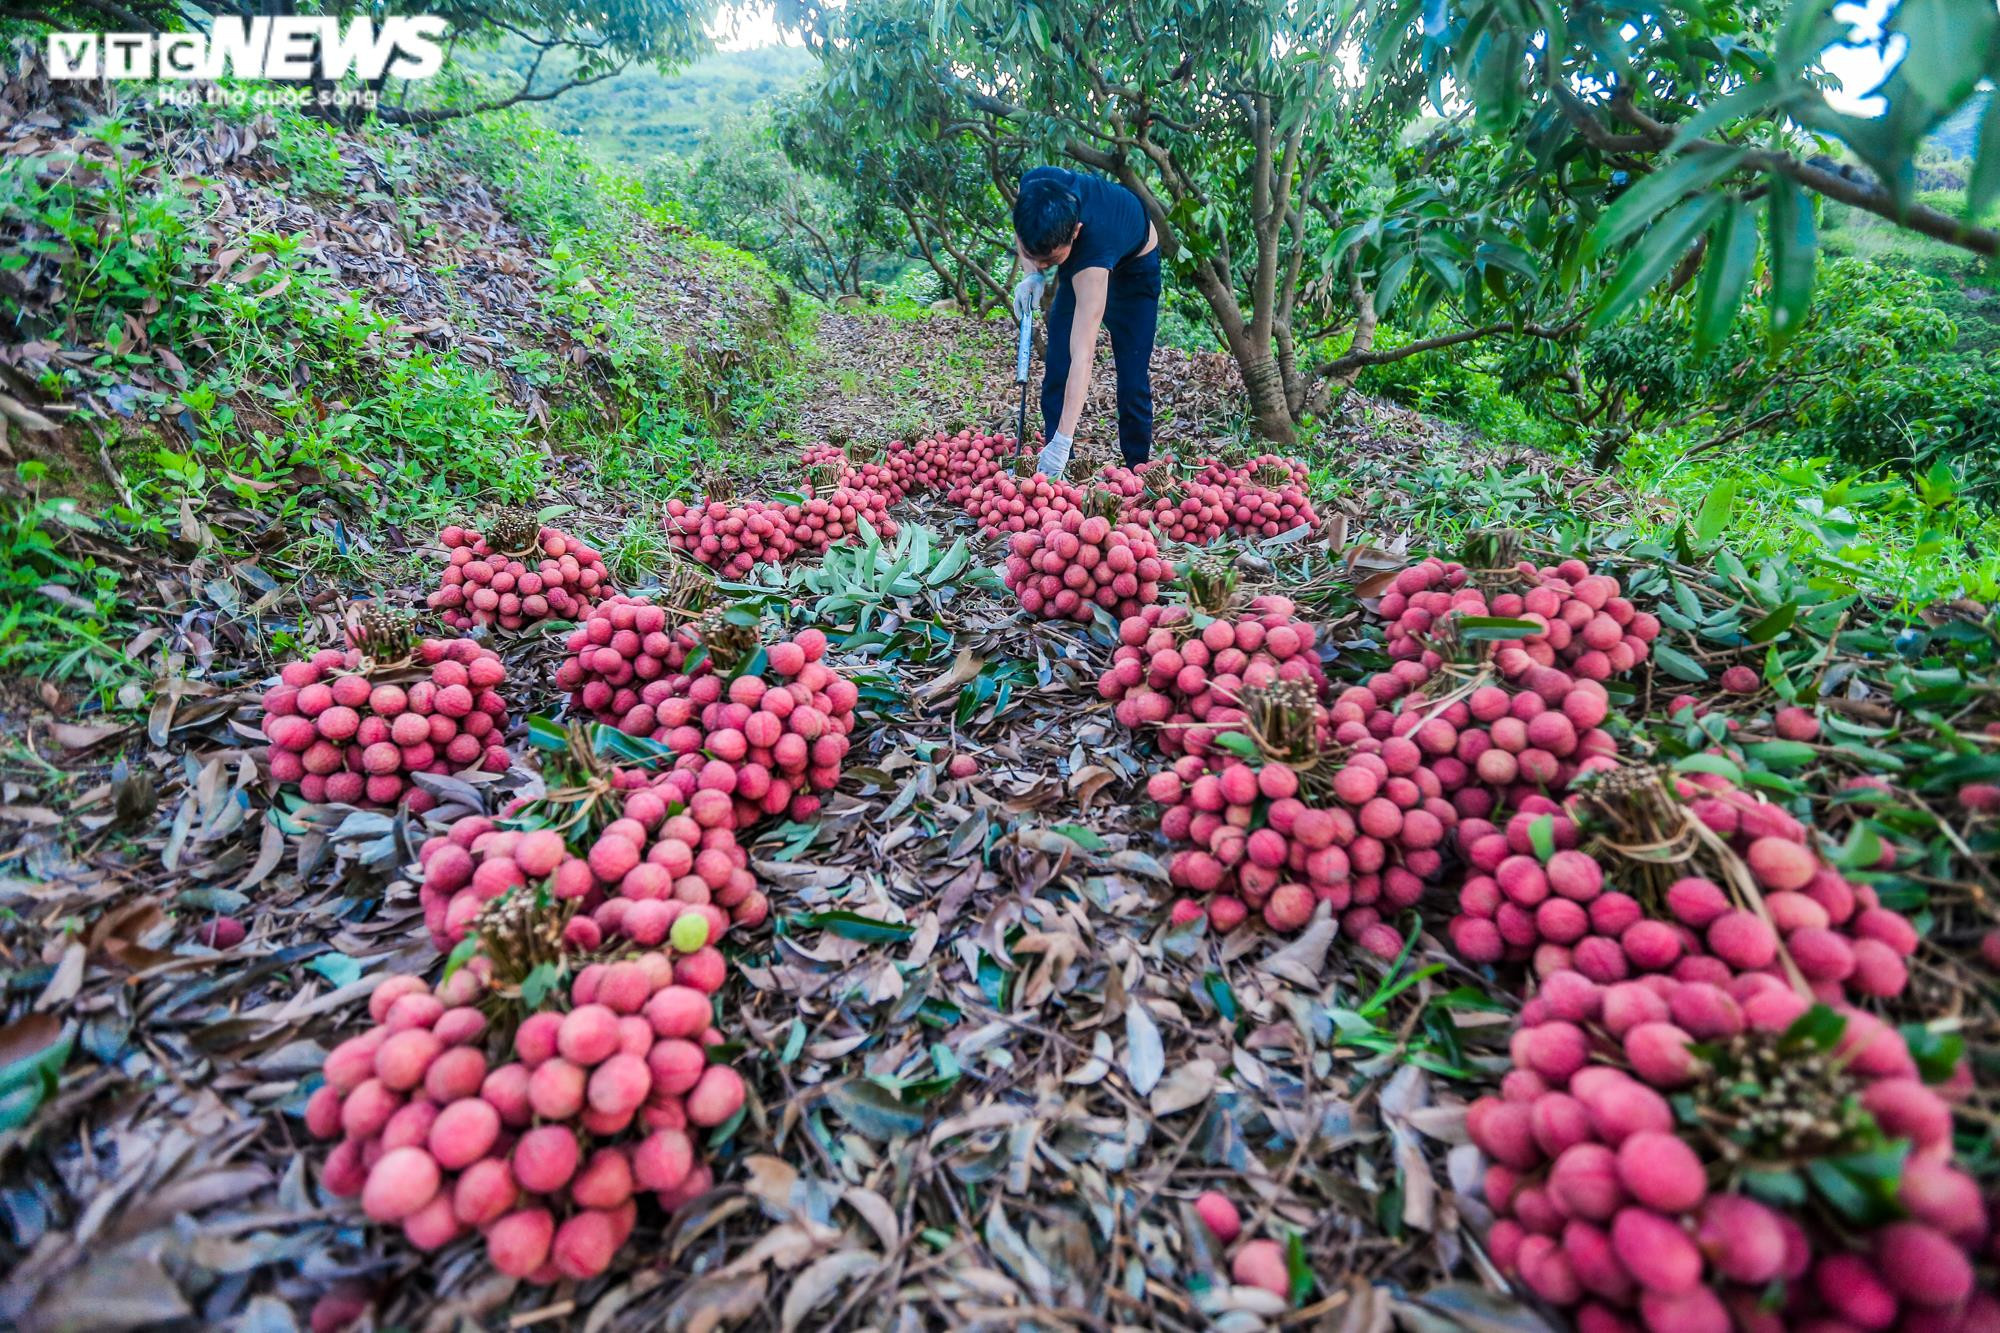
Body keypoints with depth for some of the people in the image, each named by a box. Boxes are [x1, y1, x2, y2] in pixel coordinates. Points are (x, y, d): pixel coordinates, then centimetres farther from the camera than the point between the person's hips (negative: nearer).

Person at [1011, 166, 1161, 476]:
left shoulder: (1092, 245, -46)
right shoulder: (1033, 187, -34)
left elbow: (1083, 354, -51)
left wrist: (1063, 442, -56)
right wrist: (1033, 275, -27)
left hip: (1134, 267, -5)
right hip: (1076, 264, 5)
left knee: (1133, 382, -6)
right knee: (1056, 374, -3)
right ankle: (1055, 473, 3)